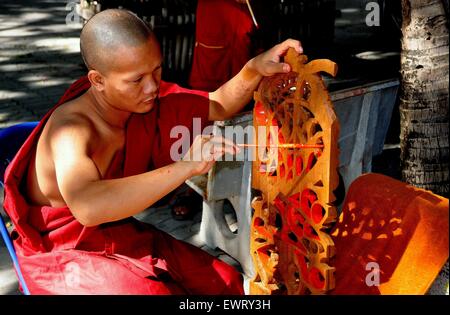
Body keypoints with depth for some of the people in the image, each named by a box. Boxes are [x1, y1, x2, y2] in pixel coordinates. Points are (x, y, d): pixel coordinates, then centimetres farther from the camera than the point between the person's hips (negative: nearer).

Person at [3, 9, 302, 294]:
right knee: (157, 289, -30)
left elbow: (218, 106, 6)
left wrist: (254, 69, -14)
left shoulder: (149, 98, -8)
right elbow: (87, 206, -51)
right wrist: (185, 166, -50)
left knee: (228, 284, -3)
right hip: (64, 254, -7)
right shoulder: (71, 128, -30)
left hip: (119, 232, 7)